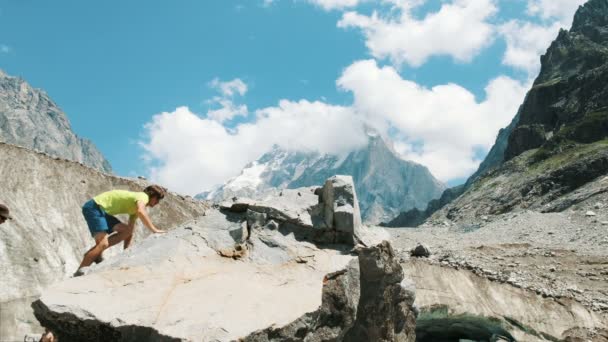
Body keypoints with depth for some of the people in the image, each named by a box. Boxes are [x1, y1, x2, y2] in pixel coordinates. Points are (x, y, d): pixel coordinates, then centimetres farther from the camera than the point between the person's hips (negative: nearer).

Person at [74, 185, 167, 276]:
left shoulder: (137, 205, 17)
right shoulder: (143, 196, -11)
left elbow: (130, 230, 19)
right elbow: (141, 212, -34)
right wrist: (154, 230, -30)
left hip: (102, 210, 10)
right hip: (94, 207, -10)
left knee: (126, 231, 3)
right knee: (103, 243, -18)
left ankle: (93, 254, 2)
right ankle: (79, 272, -11)